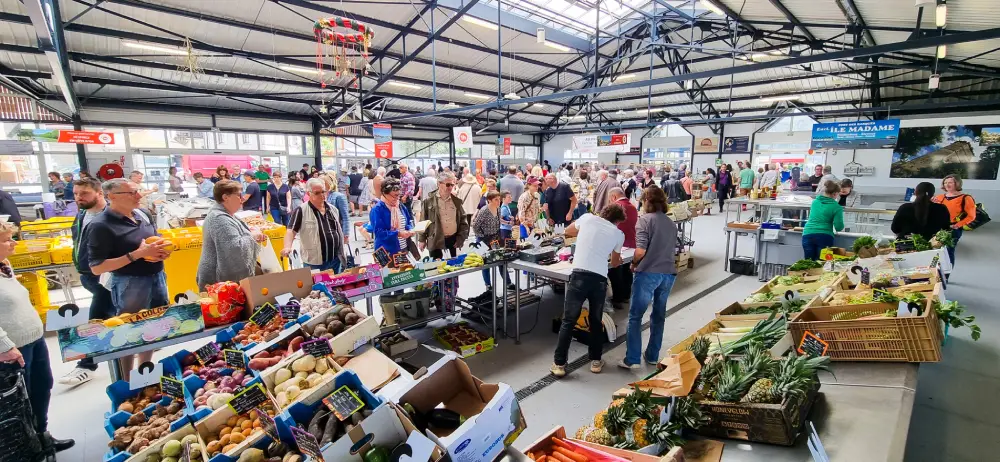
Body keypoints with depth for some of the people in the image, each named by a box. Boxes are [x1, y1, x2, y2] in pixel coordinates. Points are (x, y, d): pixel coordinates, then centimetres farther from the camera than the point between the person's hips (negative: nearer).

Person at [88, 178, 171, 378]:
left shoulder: (143, 214, 4)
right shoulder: (101, 225, -16)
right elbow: (96, 268, -18)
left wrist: (163, 250, -4)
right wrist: (138, 254, -25)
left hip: (157, 278, 7)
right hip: (130, 285, -7)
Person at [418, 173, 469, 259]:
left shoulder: (457, 201, 6)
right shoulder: (429, 201, -4)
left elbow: (463, 220, 8)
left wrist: (461, 238, 1)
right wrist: (422, 239, -1)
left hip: (454, 240, 3)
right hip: (436, 240, -3)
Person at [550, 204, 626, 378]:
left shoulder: (588, 218, 12)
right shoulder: (618, 234, 15)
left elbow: (568, 231, 30)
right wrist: (619, 260, 51)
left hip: (580, 275, -1)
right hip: (600, 279, 1)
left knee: (568, 321, 5)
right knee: (596, 321, 20)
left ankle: (559, 364, 8)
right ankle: (595, 361, 29)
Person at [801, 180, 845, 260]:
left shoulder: (815, 201, 10)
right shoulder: (836, 207, -3)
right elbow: (839, 227, -5)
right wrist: (841, 228, 17)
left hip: (808, 234, 3)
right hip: (824, 236, -3)